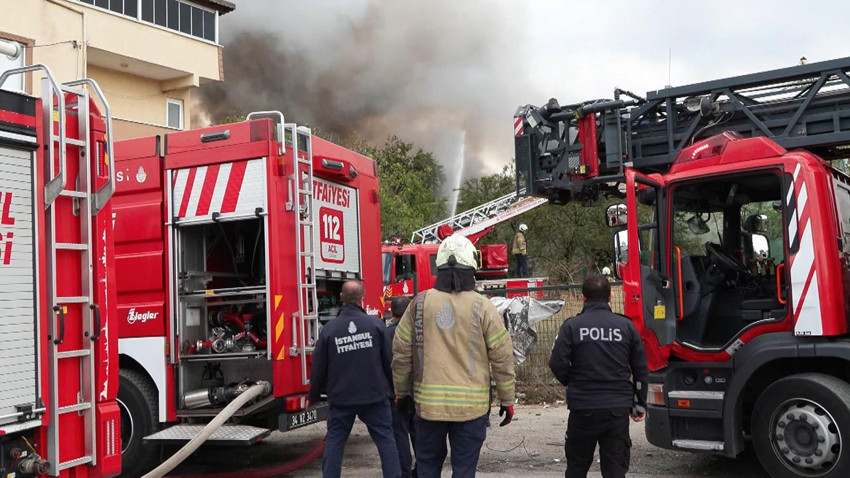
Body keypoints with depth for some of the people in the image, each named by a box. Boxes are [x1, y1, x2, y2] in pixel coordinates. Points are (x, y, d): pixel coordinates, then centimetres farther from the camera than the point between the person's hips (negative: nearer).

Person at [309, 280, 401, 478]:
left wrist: (314, 395, 15)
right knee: (385, 440, 9)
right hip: (374, 395, 0)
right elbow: (388, 359, -2)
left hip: (340, 398, 1)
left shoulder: (329, 329, -6)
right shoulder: (375, 324, -8)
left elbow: (318, 367, 0)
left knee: (334, 443, 10)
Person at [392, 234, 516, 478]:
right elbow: (502, 358, -4)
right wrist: (507, 400, 7)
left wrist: (402, 392, 17)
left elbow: (401, 353, 4)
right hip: (471, 405, -1)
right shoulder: (482, 307, -7)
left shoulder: (420, 303, -2)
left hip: (428, 403, 2)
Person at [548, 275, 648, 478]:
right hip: (618, 408, 2)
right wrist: (640, 404, 15)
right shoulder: (626, 325, 1)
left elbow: (558, 364, -11)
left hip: (583, 408, -1)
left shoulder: (571, 326, -7)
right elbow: (640, 368, 4)